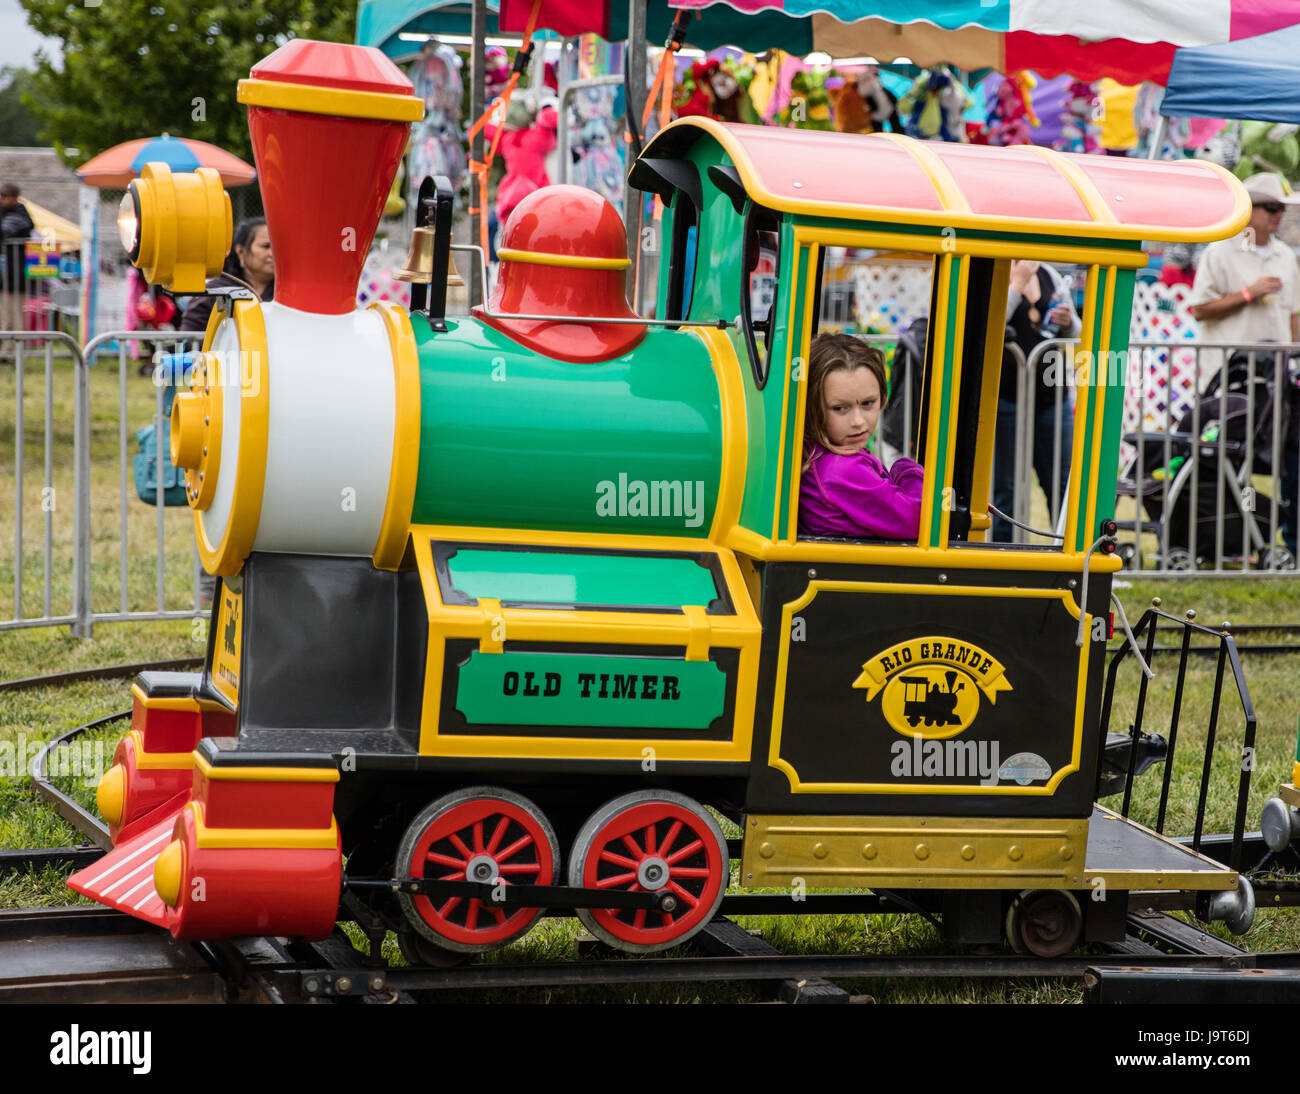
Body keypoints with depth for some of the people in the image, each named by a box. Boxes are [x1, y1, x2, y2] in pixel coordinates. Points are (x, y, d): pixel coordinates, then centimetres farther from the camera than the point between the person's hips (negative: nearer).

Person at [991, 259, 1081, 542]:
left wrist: (1069, 323, -2)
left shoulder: (1049, 275, 14)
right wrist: (1018, 282, -18)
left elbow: (1075, 334, 21)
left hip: (1051, 395, 5)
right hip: (1005, 398, -5)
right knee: (1005, 487, 2)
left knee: (1062, 485, 5)